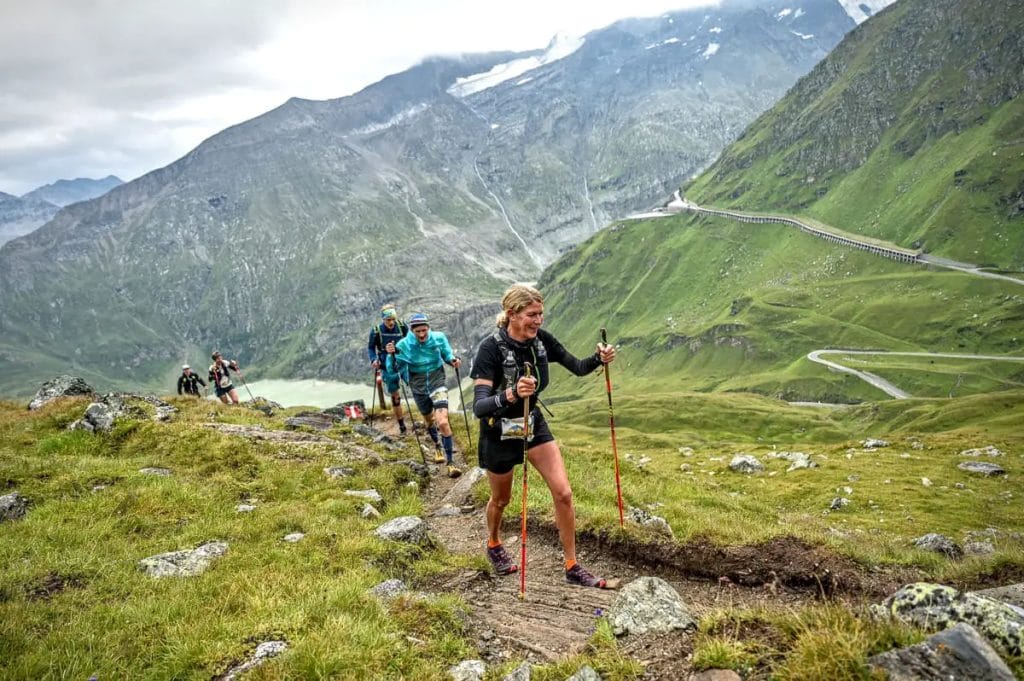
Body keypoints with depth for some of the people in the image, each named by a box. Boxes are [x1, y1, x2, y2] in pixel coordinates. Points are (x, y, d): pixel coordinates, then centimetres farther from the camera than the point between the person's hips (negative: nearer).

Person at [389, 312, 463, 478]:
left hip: (437, 382, -2)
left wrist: (453, 360, -16)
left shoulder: (439, 338, -12)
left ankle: (451, 462, -8)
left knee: (443, 422, -18)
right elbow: (396, 368, -6)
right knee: (429, 420, 21)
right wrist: (392, 355, -25)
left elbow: (447, 355, 6)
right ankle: (437, 447, 52)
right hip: (418, 387, 2)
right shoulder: (403, 345, -14)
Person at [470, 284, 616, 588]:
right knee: (501, 499, 17)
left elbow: (578, 368, -3)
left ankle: (572, 568, 10)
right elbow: (479, 406, -36)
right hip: (498, 432, -4)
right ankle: (493, 544, 49)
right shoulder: (491, 348, -28)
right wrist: (510, 395, -56)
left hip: (533, 422, 4)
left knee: (563, 493, -5)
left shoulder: (541, 339, -14)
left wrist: (599, 358, -25)